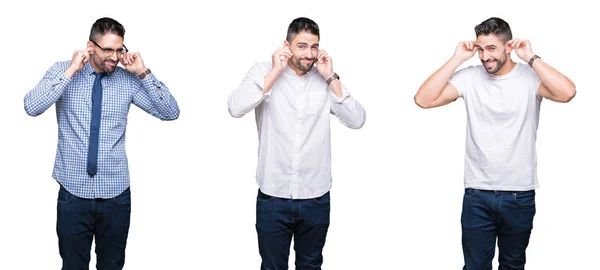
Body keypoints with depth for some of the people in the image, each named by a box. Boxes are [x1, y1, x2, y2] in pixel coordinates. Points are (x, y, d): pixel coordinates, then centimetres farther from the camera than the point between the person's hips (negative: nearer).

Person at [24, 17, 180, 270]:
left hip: (115, 193, 1)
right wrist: (71, 71, -19)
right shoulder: (62, 71, -1)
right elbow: (32, 107, -17)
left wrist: (143, 73, -10)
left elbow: (171, 112, -3)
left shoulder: (127, 79, 2)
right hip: (74, 192, -1)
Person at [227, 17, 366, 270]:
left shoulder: (326, 80, 2)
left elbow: (357, 120, -8)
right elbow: (236, 108, -18)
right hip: (273, 197, -1)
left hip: (315, 198, 2)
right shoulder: (263, 71, -3)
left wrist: (331, 77, -11)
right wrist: (275, 71, -17)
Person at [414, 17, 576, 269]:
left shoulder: (530, 77, -8)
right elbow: (423, 99, -13)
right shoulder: (469, 77, -4)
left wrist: (531, 58, -20)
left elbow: (567, 93, -27)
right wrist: (457, 59, -13)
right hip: (477, 194, 1)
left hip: (520, 194, -1)